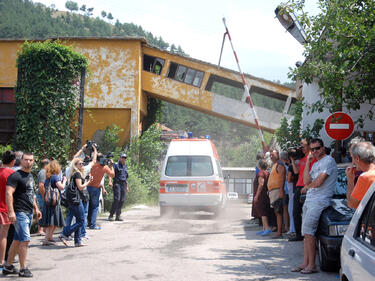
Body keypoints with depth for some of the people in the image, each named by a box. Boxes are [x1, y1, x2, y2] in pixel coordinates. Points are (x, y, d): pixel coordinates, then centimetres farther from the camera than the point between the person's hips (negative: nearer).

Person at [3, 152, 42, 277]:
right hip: (20, 213, -9)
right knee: (25, 240, -11)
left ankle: (8, 266, 20)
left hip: (29, 213, 9)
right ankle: (23, 269, -4)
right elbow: (9, 193, -19)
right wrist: (11, 211, -27)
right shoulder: (15, 175, -11)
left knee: (17, 241, 12)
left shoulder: (30, 176, 17)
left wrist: (36, 209, 24)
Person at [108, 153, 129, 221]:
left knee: (122, 200, 2)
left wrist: (127, 186, 23)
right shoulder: (116, 165, -1)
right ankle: (111, 215, -10)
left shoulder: (125, 166, 20)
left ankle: (118, 216, 7)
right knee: (116, 200, -14)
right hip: (117, 183, -6)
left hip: (123, 184, 6)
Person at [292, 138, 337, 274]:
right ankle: (306, 263, 10)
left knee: (308, 231, -14)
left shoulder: (328, 161, -8)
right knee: (307, 232, 7)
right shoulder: (315, 164, 21)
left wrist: (307, 187, 5)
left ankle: (312, 265, -9)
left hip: (319, 201, -9)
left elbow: (318, 182, -15)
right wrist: (308, 162, 4)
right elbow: (306, 181, 6)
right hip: (309, 200, 9)